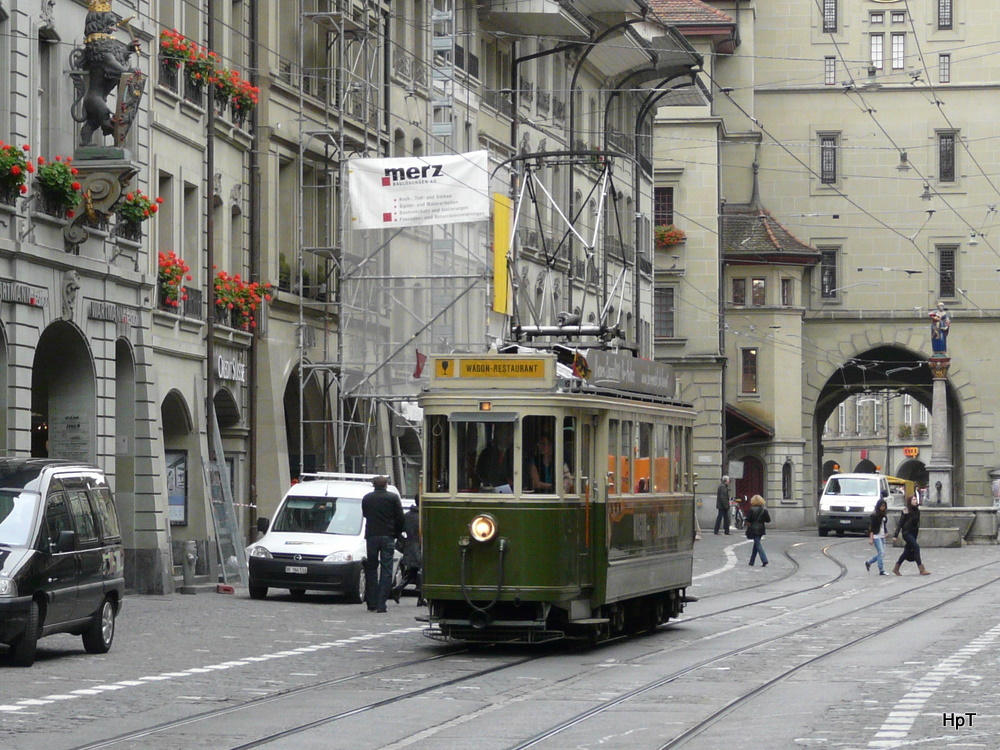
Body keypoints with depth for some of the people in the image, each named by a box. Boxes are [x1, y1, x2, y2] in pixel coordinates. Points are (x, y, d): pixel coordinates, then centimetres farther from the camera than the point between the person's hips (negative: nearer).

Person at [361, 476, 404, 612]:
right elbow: (400, 518, -2)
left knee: (371, 569, 10)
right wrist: (397, 534, 12)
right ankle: (381, 604, -7)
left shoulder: (366, 498, 6)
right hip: (388, 537, -2)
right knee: (386, 570, 0)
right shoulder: (393, 498, -2)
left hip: (371, 536, 2)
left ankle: (371, 603, 8)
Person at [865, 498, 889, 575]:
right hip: (876, 536, -8)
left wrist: (886, 532, 7)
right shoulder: (874, 516, -8)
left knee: (882, 553, 8)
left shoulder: (883, 515, 12)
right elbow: (871, 527, -10)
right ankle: (881, 570, -10)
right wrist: (871, 538, -15)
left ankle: (868, 563, 26)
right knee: (881, 552, -12)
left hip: (882, 536, 8)